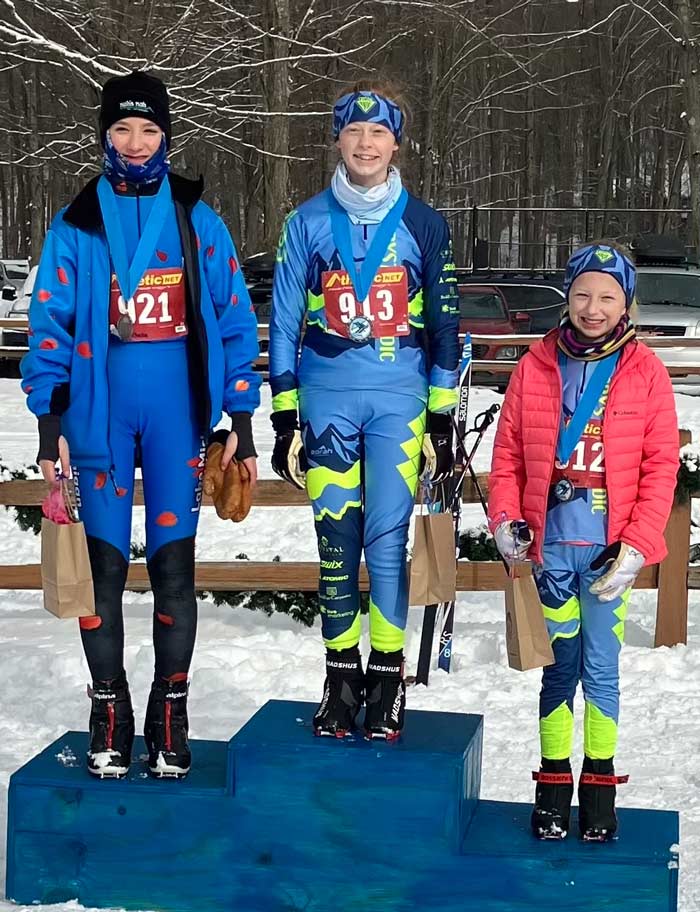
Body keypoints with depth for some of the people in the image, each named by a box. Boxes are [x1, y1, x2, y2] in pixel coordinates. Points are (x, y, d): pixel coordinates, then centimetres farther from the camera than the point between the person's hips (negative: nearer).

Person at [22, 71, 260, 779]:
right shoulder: (76, 225, 6)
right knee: (105, 562, 2)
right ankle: (109, 710, 14)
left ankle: (170, 715, 12)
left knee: (173, 562, 1)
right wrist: (49, 423, -2)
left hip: (176, 410, 0)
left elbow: (233, 318, 6)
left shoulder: (196, 221, 7)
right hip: (99, 408, 0)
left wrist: (241, 419, 2)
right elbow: (50, 325, 5)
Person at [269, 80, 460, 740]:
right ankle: (342, 674, 12)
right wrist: (285, 417, 3)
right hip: (327, 395, 1)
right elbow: (284, 322, 8)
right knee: (336, 538, 1)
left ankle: (388, 676, 5)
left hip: (400, 397, -1)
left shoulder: (423, 224, 7)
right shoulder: (308, 223, 7)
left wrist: (442, 418, 3)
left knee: (387, 537, -7)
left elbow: (443, 323, 9)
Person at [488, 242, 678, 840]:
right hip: (550, 542, 1)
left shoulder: (645, 372, 0)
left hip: (610, 548, -1)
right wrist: (505, 519, -6)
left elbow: (661, 466, -2)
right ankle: (554, 781, 20)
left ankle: (599, 782, 17)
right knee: (559, 666, 9)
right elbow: (508, 454, 7)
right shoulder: (536, 366, 4)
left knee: (601, 668, 3)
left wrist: (637, 544, -9)